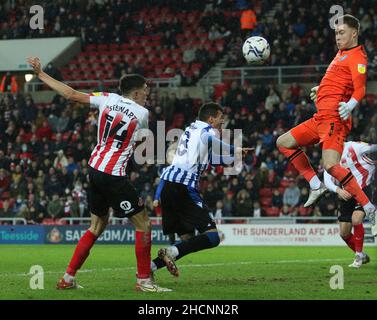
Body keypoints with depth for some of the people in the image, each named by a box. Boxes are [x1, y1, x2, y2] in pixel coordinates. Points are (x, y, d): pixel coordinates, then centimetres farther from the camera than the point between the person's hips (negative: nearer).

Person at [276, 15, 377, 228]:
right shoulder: (341, 53, 19)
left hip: (334, 118, -10)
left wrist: (350, 105, -37)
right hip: (321, 118, 10)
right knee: (284, 143, 15)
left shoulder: (357, 57, -9)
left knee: (331, 165, -26)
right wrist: (321, 89, 46)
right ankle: (316, 186, 13)